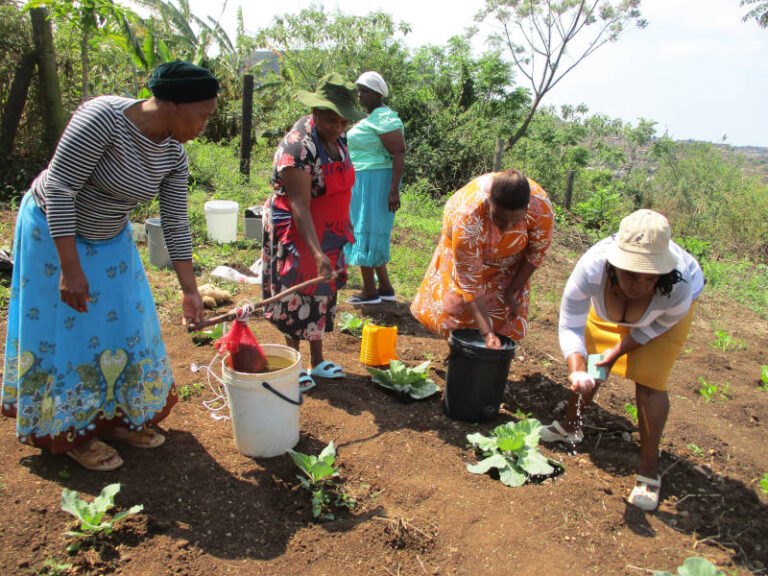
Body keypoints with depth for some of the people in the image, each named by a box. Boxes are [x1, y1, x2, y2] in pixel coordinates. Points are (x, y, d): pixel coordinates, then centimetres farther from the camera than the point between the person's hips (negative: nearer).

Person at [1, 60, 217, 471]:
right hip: (53, 230, -6)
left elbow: (175, 225, -5)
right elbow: (59, 189, -28)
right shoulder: (103, 118, -30)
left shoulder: (173, 157, -10)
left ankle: (116, 417, 25)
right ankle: (74, 433, 18)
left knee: (120, 325, 8)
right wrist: (70, 266, -29)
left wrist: (190, 290, -6)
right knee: (64, 333, 2)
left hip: (109, 238, 7)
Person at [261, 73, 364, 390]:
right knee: (297, 298, 2)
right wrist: (317, 254, -36)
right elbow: (299, 207, -29)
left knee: (322, 295, 15)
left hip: (328, 233, 8)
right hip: (296, 233, -8)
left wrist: (344, 226, 18)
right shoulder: (297, 147, -24)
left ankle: (317, 360, 29)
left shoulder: (337, 139, 3)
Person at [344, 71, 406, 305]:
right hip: (361, 181, 11)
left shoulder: (384, 118, -14)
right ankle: (385, 288, 22)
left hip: (375, 181, -11)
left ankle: (370, 292, 5)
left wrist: (394, 190, -27)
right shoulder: (371, 117, 17)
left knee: (365, 233, -5)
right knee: (371, 234, 14)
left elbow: (399, 153, -21)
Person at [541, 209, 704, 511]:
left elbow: (656, 326, -19)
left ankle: (649, 469, 4)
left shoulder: (678, 287, -43)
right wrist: (577, 371, -47)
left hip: (672, 309, -2)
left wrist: (618, 351, -25)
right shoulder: (592, 268, -43)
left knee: (649, 379, -12)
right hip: (609, 308, 2)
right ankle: (571, 425, 35)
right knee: (590, 367, 8)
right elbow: (570, 326, -32)